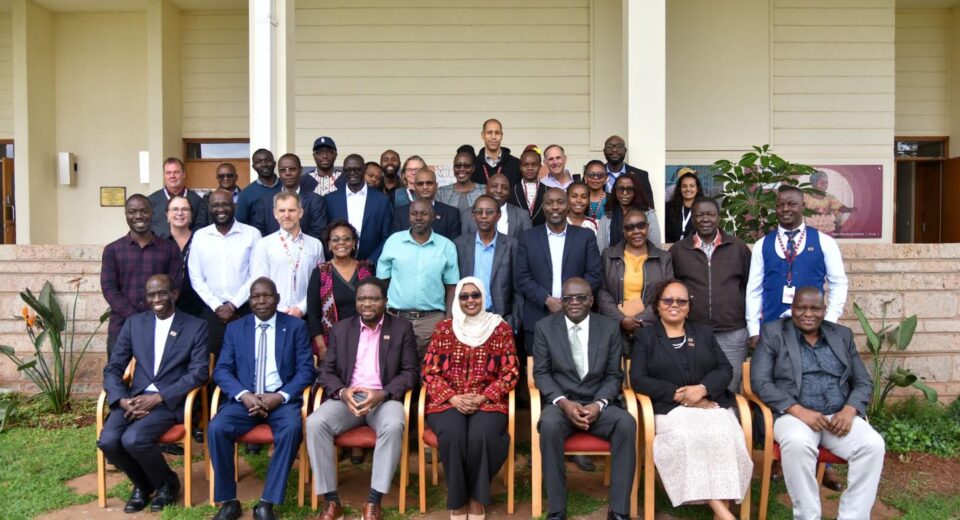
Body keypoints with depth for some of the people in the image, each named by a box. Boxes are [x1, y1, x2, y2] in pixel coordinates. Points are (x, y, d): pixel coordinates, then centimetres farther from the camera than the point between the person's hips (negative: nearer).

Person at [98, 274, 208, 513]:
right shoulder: (134, 323, 11)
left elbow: (199, 372, -8)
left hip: (171, 401, -4)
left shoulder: (196, 327, 1)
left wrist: (158, 398, -18)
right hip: (136, 397, 4)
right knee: (108, 441, -22)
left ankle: (167, 483, 3)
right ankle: (141, 483, 10)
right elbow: (112, 368, 8)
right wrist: (122, 400, -12)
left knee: (133, 439, -28)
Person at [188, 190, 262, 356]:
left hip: (245, 309, -1)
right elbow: (196, 278, 5)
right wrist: (217, 307, -3)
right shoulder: (200, 236, 6)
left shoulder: (252, 233, -1)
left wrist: (233, 305, -7)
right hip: (213, 310, 2)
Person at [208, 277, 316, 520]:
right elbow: (221, 370, 4)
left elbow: (306, 370, -1)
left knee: (292, 429, -32)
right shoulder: (235, 328, 11)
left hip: (282, 398, -2)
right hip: (245, 399, 2)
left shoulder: (296, 326, 5)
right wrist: (244, 395, -15)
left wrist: (280, 396, -17)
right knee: (216, 428, -26)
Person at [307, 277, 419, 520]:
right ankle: (331, 500, -17)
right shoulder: (341, 329, 11)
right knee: (315, 423, -26)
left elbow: (410, 372, -1)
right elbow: (326, 371, 8)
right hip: (346, 397, 2)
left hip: (385, 398, -2)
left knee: (394, 425, -35)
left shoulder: (402, 328, 5)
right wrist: (342, 392, -15)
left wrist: (382, 394, -18)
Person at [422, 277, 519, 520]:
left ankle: (477, 499, -11)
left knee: (481, 435, -32)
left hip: (488, 401, 0)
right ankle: (457, 500, -12)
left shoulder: (501, 328, 7)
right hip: (447, 400, 1)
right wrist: (454, 398, -12)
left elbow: (510, 373, 3)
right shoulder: (443, 329, 9)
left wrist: (482, 398, -11)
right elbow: (429, 372, 5)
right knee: (452, 435, -32)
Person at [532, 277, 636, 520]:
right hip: (561, 402, -1)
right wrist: (564, 402, -16)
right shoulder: (545, 327, 3)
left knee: (627, 423, -30)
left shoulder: (609, 328, 6)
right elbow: (541, 373, 0)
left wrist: (599, 404, -14)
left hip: (599, 403, 1)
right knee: (549, 425, -35)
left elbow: (614, 375, 4)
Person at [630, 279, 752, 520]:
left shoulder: (704, 332, 22)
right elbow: (638, 380, 1)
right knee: (686, 439, -33)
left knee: (724, 438, -30)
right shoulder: (645, 336, 13)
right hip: (671, 409, -2)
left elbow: (725, 370, 12)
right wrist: (678, 394, -11)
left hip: (713, 405, 2)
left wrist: (702, 388, -10)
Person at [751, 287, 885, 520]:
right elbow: (760, 381, -4)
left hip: (839, 416, 4)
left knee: (873, 444, -25)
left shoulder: (842, 335, 16)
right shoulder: (773, 333, 5)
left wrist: (849, 410, -9)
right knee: (797, 444, -35)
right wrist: (799, 411, -17)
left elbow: (863, 382, 13)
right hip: (794, 415, -3)